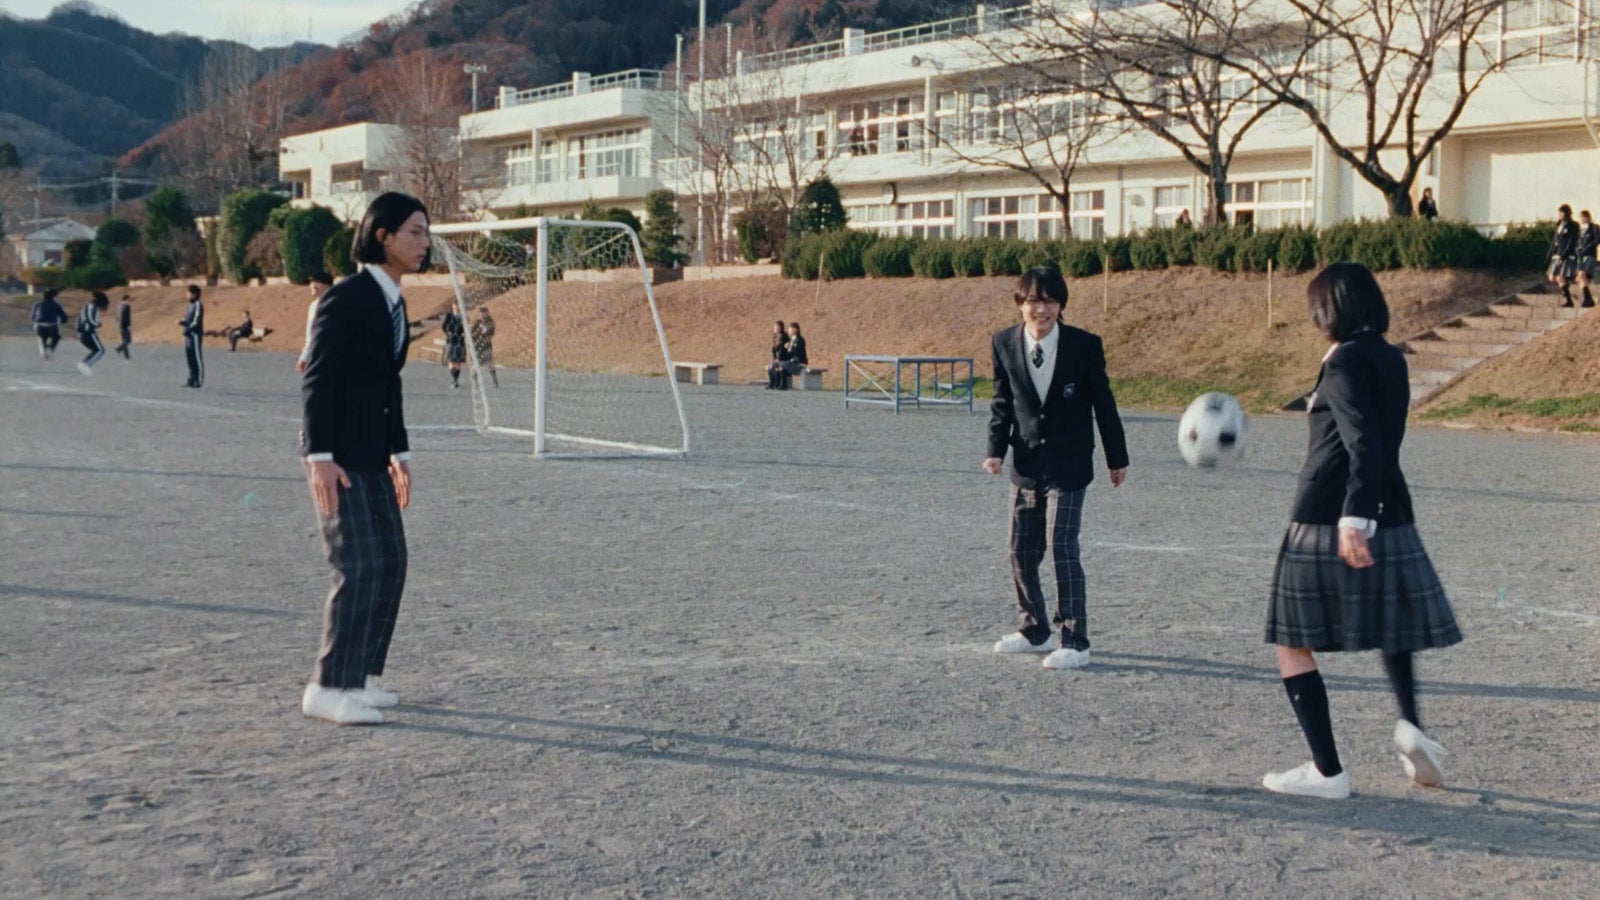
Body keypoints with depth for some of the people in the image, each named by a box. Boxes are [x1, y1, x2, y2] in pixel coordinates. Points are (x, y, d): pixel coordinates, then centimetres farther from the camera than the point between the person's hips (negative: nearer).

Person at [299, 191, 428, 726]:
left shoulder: (392, 302, 13)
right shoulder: (346, 298, -14)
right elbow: (316, 379, -17)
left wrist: (399, 452, 21)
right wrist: (320, 456, -22)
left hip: (372, 454, 9)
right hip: (338, 455, -9)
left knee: (390, 563, 10)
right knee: (359, 566, -12)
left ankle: (359, 676, 20)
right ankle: (329, 688, -4)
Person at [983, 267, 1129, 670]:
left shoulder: (1084, 345, -9)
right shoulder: (1004, 344, -1)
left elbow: (1103, 403, -1)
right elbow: (1002, 403, 7)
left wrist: (1117, 458, 4)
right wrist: (996, 450, -7)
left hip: (1069, 466, -4)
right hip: (1026, 465, 4)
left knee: (1063, 548, -12)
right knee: (1021, 553, 11)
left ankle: (1075, 643, -4)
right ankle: (1036, 631, 29)